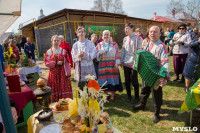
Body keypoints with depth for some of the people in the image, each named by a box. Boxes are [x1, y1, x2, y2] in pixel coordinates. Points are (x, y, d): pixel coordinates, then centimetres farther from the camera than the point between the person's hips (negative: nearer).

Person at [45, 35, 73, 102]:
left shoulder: (63, 51, 4)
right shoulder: (49, 52, 4)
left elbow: (67, 63, 1)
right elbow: (46, 63, -1)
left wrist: (68, 74, -4)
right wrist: (56, 63, -13)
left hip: (63, 73, 0)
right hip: (54, 73, 0)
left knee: (64, 88, 1)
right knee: (55, 88, 3)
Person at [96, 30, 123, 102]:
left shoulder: (114, 44, 5)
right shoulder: (99, 45, 9)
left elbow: (117, 54, 1)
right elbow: (96, 54, 5)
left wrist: (117, 63, -8)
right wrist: (101, 53, -16)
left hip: (112, 65, -1)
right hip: (103, 65, 1)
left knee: (112, 79, 1)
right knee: (104, 79, 3)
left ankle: (112, 95, 13)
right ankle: (105, 93, 19)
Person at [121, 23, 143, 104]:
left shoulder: (138, 38, -7)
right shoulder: (125, 39, 11)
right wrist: (122, 61, 11)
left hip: (134, 63, -5)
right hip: (126, 63, 5)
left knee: (134, 81, 4)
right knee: (127, 81, 11)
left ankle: (136, 97, 23)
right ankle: (129, 96, 29)